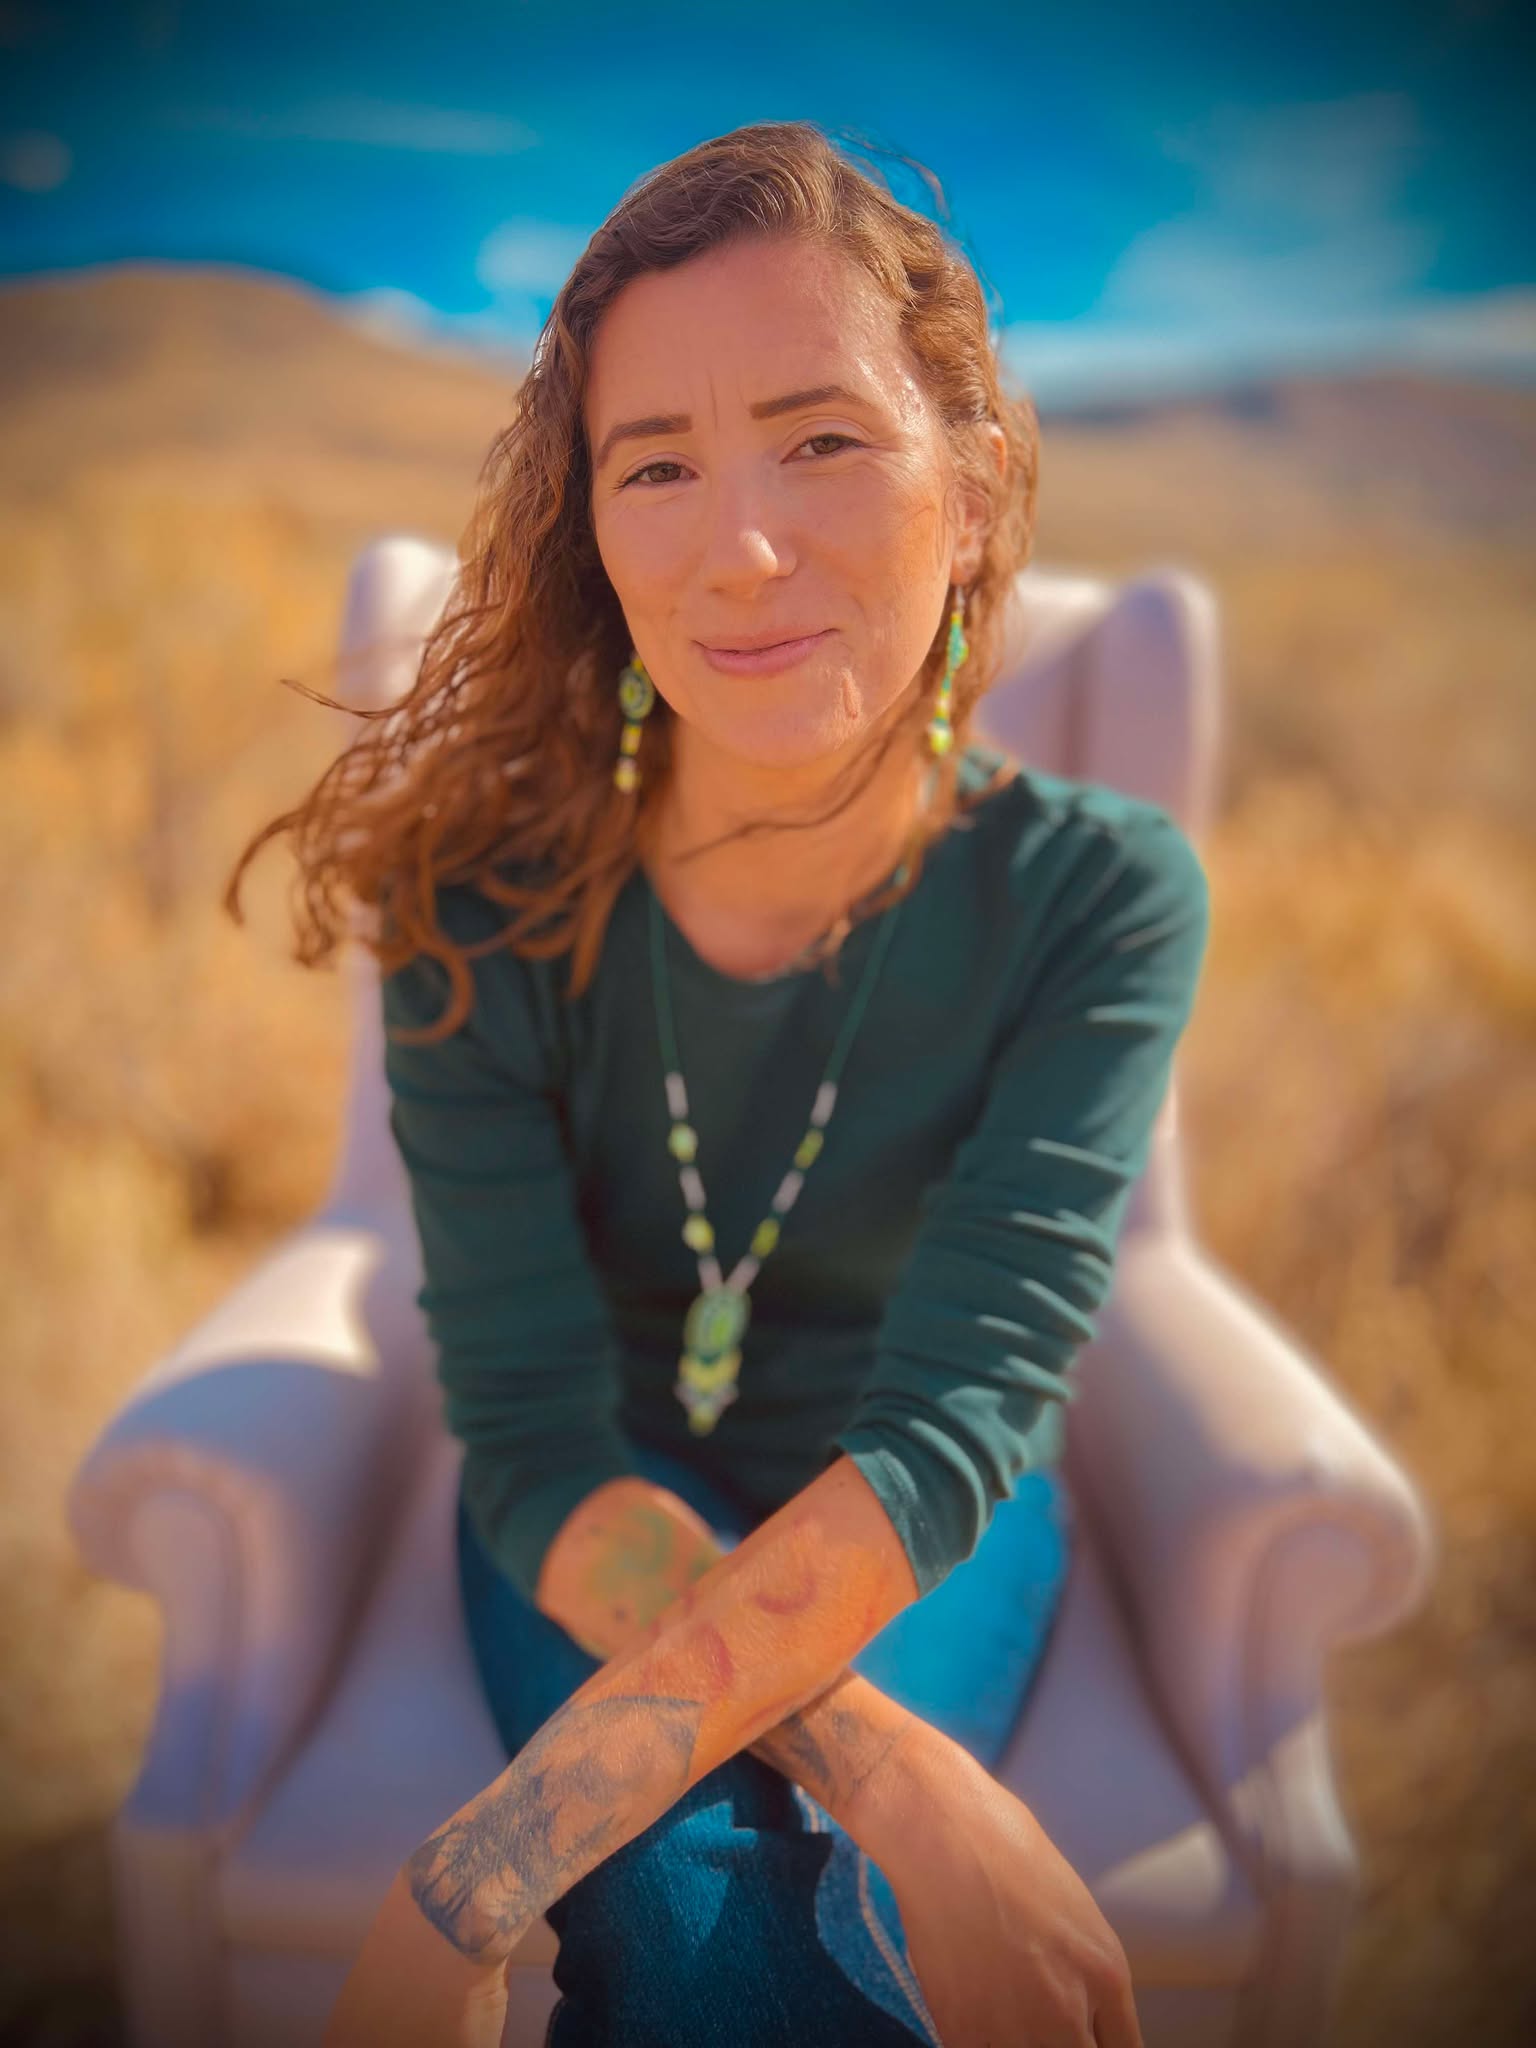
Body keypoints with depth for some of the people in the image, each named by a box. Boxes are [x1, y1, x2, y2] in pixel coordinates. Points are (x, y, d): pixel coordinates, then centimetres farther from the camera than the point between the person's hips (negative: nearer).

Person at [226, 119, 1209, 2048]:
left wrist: (474, 1876, -34)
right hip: (597, 1537, 0)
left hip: (930, 1541, 1)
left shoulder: (1101, 895, -20)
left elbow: (946, 1422, -27)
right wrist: (894, 1774, -33)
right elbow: (534, 1441, -19)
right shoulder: (484, 896, -19)